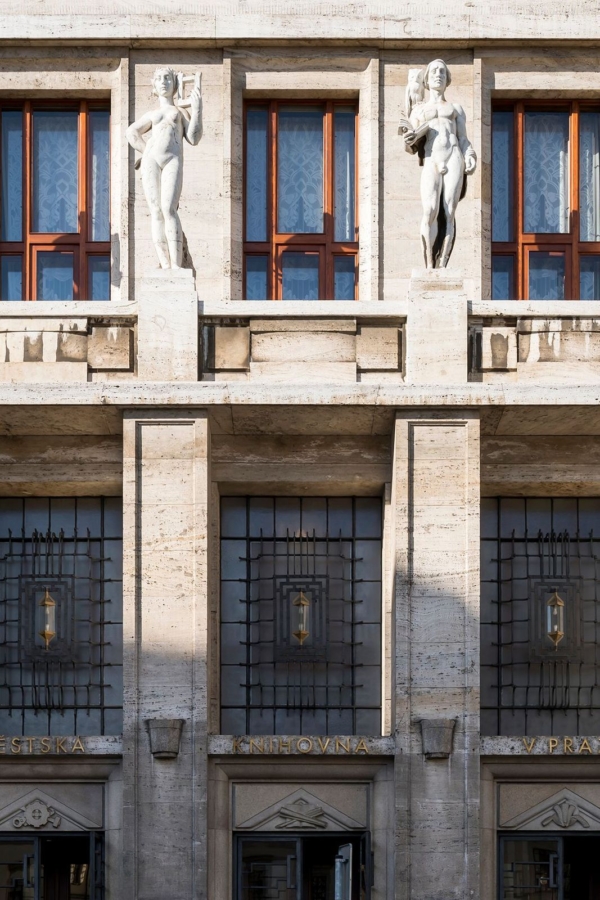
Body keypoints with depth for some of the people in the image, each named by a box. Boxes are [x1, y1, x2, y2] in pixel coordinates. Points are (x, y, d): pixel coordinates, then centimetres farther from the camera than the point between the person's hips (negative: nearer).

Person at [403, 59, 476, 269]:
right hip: (431, 162, -1)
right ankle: (429, 265, -25)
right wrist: (410, 139, -8)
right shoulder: (418, 109, 24)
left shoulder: (456, 108, 25)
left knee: (448, 215, -12)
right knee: (430, 212, -23)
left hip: (454, 159, 1)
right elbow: (412, 145, 16)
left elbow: (463, 139, 15)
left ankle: (442, 267, -15)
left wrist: (470, 157, -5)